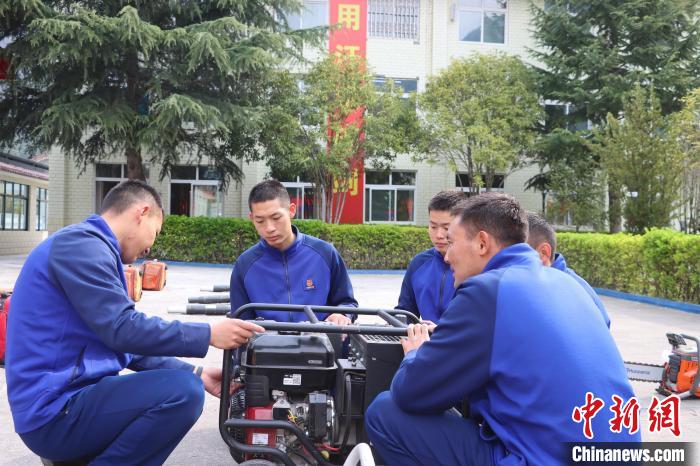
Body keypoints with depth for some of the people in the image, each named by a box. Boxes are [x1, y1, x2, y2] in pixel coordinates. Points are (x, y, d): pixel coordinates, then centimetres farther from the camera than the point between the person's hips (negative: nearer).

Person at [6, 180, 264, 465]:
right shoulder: (81, 242, -14)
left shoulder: (92, 247, 18)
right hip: (55, 411, -10)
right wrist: (209, 334, -15)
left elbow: (123, 342, 17)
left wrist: (196, 374, 10)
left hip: (68, 396, 10)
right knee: (184, 392, -25)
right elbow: (123, 330, -22)